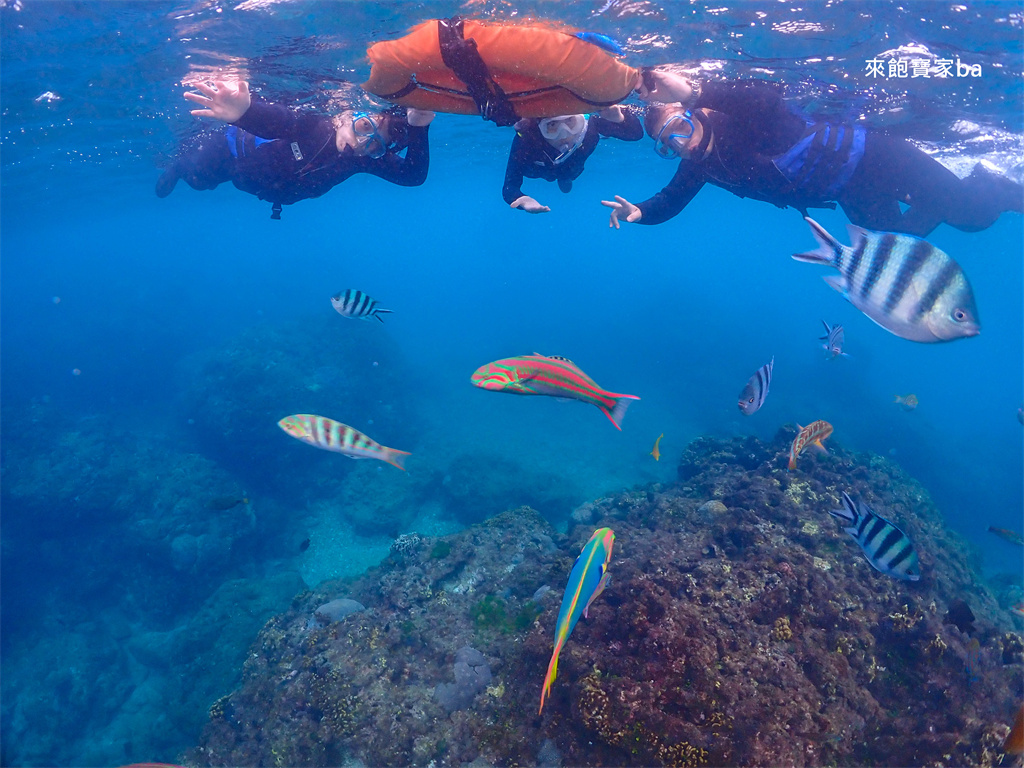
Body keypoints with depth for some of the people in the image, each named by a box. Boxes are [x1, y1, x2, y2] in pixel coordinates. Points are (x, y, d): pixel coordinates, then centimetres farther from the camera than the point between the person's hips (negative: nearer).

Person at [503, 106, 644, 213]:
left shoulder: (590, 124, -44)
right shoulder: (525, 138, -49)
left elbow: (637, 133, -39)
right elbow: (510, 186, -47)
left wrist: (619, 118, -63)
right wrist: (521, 200, -72)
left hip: (571, 168, 2)